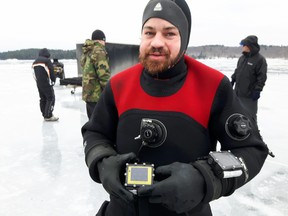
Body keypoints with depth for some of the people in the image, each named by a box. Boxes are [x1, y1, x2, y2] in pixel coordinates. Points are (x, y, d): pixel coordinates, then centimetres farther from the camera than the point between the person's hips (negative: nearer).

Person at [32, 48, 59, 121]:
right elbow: (51, 72, -11)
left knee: (43, 99, 14)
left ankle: (45, 114, 20)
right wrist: (53, 80, 4)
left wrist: (38, 81, 18)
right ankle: (48, 116, -7)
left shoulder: (35, 62, 15)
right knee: (51, 98, -3)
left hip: (38, 83, 8)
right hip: (46, 83, -8)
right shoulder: (47, 61, -8)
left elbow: (34, 74, 16)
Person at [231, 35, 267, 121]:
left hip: (250, 94, -7)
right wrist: (232, 80, 15)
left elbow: (262, 76, -14)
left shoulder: (260, 59, -12)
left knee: (250, 115, 0)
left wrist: (257, 90, -17)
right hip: (238, 92, 7)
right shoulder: (242, 57, 10)